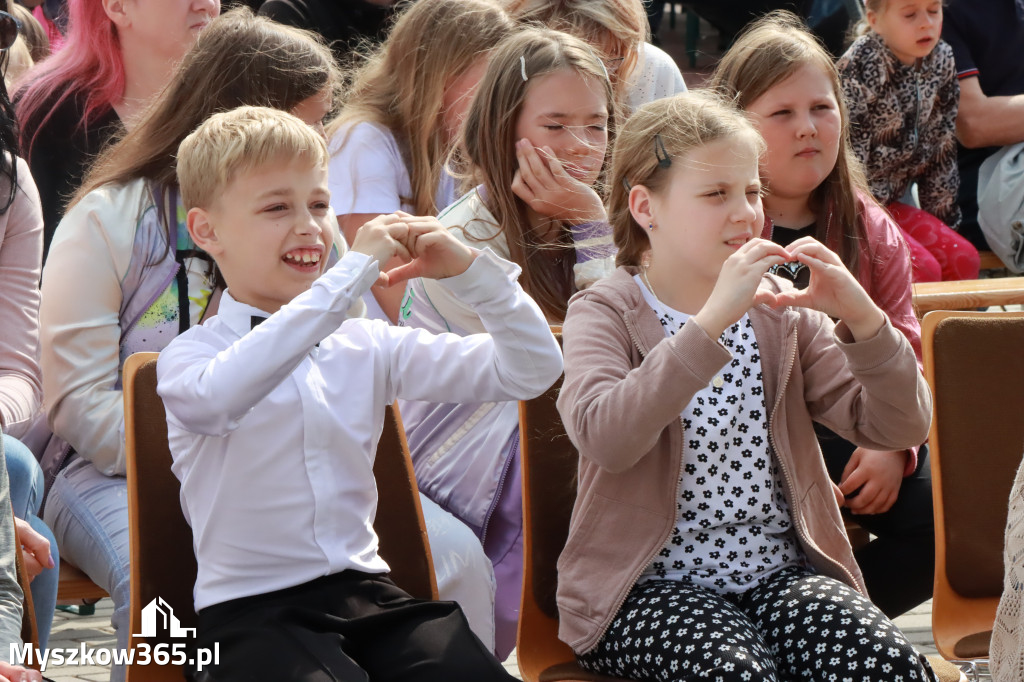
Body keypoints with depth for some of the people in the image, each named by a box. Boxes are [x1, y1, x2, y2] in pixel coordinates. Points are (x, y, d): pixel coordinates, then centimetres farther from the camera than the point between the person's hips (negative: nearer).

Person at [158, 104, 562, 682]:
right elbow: (215, 398, -31)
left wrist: (471, 270, -4)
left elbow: (531, 372, 13)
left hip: (368, 592, 5)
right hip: (255, 611, -5)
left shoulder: (368, 347, 11)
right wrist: (356, 270, -26)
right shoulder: (191, 355, -3)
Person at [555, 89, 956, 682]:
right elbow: (603, 437, -23)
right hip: (653, 587, -4)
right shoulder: (605, 313, 0)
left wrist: (862, 316, -13)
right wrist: (714, 319, -29)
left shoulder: (782, 312, 13)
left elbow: (901, 427, 4)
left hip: (780, 569, 4)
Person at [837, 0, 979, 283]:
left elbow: (941, 149, 11)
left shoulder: (941, 60, 3)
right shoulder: (859, 67, -19)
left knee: (964, 257, -8)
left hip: (889, 201, 7)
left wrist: (944, 220, 12)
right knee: (923, 268, -22)